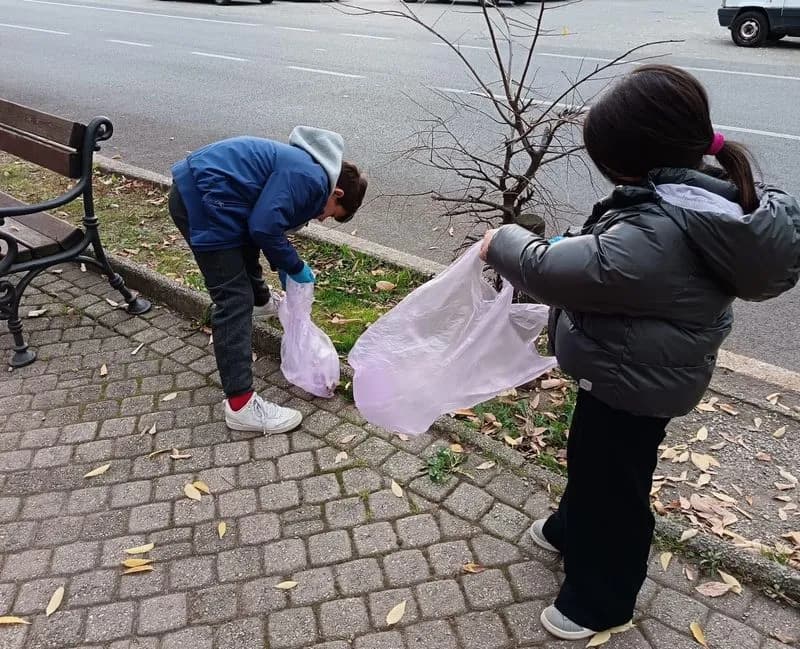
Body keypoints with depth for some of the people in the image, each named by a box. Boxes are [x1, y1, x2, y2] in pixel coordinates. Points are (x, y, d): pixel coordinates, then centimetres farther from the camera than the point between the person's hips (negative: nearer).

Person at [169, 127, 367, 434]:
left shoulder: (301, 167, 18)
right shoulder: (311, 178, -14)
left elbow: (265, 222, 28)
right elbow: (264, 227, -19)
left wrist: (284, 266, 31)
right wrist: (295, 266, -4)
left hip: (194, 186, 11)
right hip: (202, 200, -11)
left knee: (245, 248, 35)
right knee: (235, 301, -11)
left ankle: (261, 299, 67)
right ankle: (241, 404, -10)